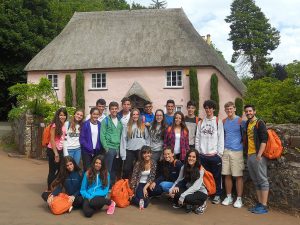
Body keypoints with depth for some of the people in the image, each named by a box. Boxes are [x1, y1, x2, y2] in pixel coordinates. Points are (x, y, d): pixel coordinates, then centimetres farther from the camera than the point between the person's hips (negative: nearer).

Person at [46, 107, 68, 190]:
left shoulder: (64, 125, 6)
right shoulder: (55, 125, -13)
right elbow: (52, 140, -15)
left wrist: (59, 152, 7)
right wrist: (56, 153, -16)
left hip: (60, 150, 7)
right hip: (52, 150, -7)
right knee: (52, 171, 3)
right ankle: (49, 189, 16)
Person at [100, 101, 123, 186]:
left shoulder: (119, 121, 13)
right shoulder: (106, 121, -3)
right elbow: (102, 135, -7)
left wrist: (120, 147, 8)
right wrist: (106, 147, -13)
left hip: (117, 148, 5)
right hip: (109, 148, -5)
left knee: (114, 169, 12)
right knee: (108, 169, -4)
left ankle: (113, 185, 22)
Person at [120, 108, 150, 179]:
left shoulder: (143, 126, 8)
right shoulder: (127, 127, 6)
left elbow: (147, 138, 9)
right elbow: (123, 140, 3)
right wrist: (123, 154, -3)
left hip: (141, 150, 0)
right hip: (130, 150, 0)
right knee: (127, 169, 1)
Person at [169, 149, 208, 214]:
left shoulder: (200, 170, -19)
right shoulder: (184, 167, -5)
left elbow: (196, 187, -27)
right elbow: (178, 180, -6)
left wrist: (182, 196, -33)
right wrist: (172, 189, -27)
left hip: (200, 192, -4)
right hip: (188, 190, 4)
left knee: (188, 198, -34)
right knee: (176, 192, -25)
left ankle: (201, 203, -1)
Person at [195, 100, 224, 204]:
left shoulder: (218, 121, 2)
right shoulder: (201, 122, 10)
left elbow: (221, 138, -2)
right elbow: (197, 138, 8)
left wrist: (220, 153, -7)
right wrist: (197, 152, 3)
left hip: (214, 154, -2)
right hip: (202, 155, 3)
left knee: (216, 176, 5)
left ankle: (217, 195, 17)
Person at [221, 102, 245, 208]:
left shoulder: (240, 120, -4)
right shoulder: (224, 121, 9)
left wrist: (241, 145, -2)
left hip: (237, 151, -4)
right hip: (226, 150, 4)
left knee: (238, 176, 1)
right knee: (227, 175, 8)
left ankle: (239, 199, 10)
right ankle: (228, 197, 20)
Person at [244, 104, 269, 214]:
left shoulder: (259, 123, -6)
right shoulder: (247, 124, 16)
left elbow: (264, 140, -14)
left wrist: (259, 155, -20)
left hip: (258, 156, -8)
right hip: (249, 156, 8)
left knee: (262, 180, -3)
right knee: (255, 181, 12)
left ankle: (264, 206, 1)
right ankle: (259, 203, 20)